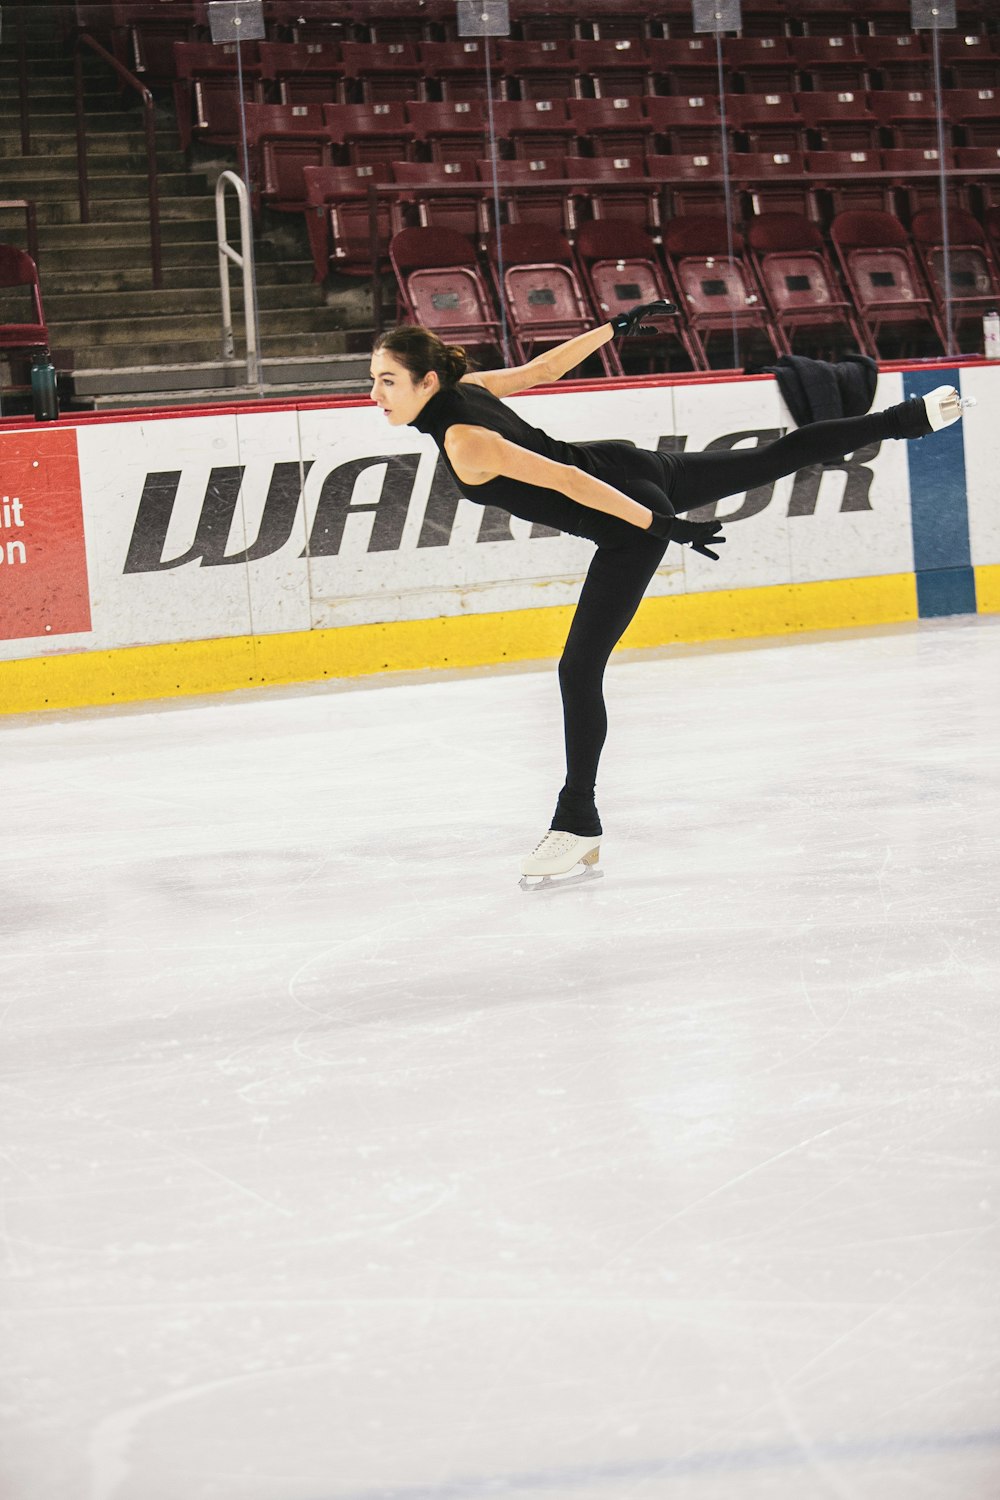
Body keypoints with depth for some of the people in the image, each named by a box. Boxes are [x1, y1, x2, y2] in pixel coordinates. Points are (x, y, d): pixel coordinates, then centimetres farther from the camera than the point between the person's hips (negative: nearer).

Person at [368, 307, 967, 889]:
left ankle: (579, 828, -3)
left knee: (580, 670, -9)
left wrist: (661, 525, -27)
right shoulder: (463, 387, -3)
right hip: (640, 469, 9)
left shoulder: (464, 444, -27)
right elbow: (543, 367, 9)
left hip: (630, 519, -9)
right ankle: (909, 417, 39)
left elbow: (565, 480, -29)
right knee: (775, 457, 25)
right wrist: (616, 327, 22)